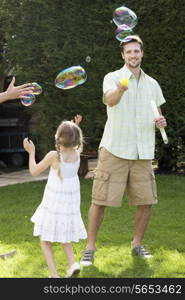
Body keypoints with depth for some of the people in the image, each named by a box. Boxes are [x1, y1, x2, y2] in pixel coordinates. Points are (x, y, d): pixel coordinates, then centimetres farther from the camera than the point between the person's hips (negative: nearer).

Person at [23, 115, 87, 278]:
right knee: (64, 237, 25)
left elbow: (34, 171, -5)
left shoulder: (54, 155, -18)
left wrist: (31, 152, 5)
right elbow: (74, 143, 22)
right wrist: (76, 127, 16)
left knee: (45, 240, 8)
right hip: (71, 205, 5)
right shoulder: (77, 154, -5)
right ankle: (73, 263, 1)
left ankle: (54, 274, -7)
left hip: (53, 206, -5)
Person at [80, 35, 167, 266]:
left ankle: (137, 244, 24)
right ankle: (90, 248, 6)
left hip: (142, 153, 4)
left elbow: (158, 116, 22)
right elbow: (110, 100, -25)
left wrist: (160, 122, -2)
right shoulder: (113, 78, -2)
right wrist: (120, 89, -48)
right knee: (100, 200, -4)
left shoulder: (152, 84, 13)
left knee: (146, 201, 5)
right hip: (114, 150, -4)